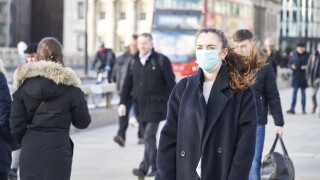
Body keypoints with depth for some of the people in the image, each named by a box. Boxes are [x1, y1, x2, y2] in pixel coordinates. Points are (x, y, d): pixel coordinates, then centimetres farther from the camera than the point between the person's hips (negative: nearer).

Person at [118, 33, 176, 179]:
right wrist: (123, 103, 3)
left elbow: (171, 83, -2)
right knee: (148, 137, 11)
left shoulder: (161, 61, -3)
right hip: (140, 106, 5)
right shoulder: (134, 62, 11)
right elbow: (127, 85, 12)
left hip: (156, 105, -5)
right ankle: (155, 167, 22)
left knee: (149, 136, -14)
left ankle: (144, 168, -19)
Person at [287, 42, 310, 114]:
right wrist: (292, 66, -11)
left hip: (304, 76, -1)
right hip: (296, 76, 1)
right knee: (294, 92, -1)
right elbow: (290, 63, 10)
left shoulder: (307, 55, -2)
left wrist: (306, 67, -18)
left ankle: (303, 109, 11)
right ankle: (292, 108, -2)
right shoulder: (294, 54, 3)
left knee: (303, 92, 6)